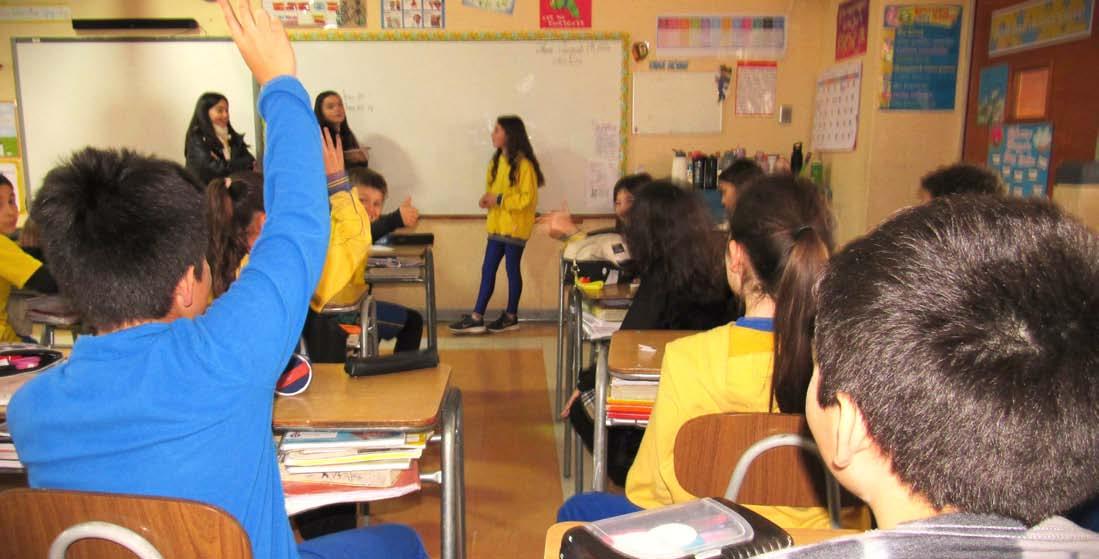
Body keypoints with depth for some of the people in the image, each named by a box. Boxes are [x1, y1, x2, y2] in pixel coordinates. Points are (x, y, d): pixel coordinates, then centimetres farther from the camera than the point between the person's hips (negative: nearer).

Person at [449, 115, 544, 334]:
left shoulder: (524, 164, -14)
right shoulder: (497, 160, 11)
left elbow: (528, 198, -18)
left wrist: (499, 200, -20)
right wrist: (487, 198, 0)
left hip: (515, 226, -7)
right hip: (497, 225, 7)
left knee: (512, 269, 4)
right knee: (487, 269, 5)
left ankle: (511, 317, 17)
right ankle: (476, 318, 8)